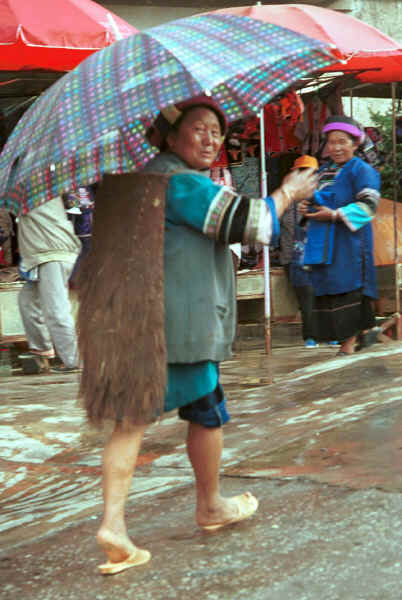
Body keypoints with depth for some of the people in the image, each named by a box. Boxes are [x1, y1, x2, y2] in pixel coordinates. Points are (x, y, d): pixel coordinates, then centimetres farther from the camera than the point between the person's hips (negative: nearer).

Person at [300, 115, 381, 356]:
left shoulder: (361, 170, -4)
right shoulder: (324, 172, 19)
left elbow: (368, 205, -14)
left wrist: (336, 215, -20)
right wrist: (307, 207, 6)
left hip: (348, 242, -7)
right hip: (325, 244, 8)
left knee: (348, 289, -12)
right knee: (329, 291, 5)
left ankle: (349, 344, -9)